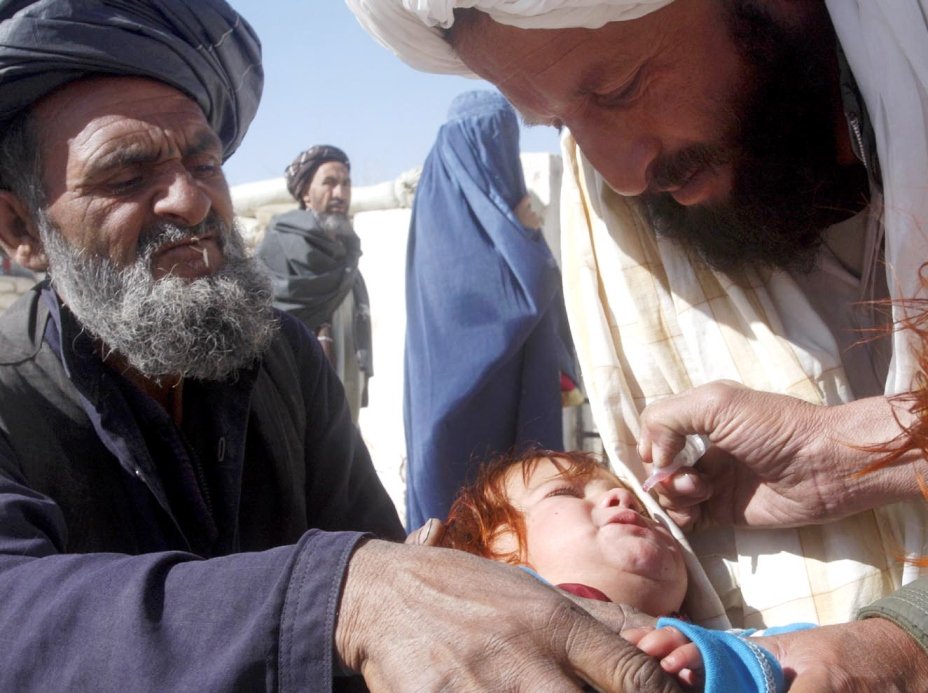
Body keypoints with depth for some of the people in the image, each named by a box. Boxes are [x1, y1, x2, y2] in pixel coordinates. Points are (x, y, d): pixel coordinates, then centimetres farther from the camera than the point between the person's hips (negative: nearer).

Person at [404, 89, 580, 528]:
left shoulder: (433, 199, 6)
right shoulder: (498, 213, -12)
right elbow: (536, 292, -17)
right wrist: (527, 232, -4)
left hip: (438, 384, 6)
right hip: (503, 394, -6)